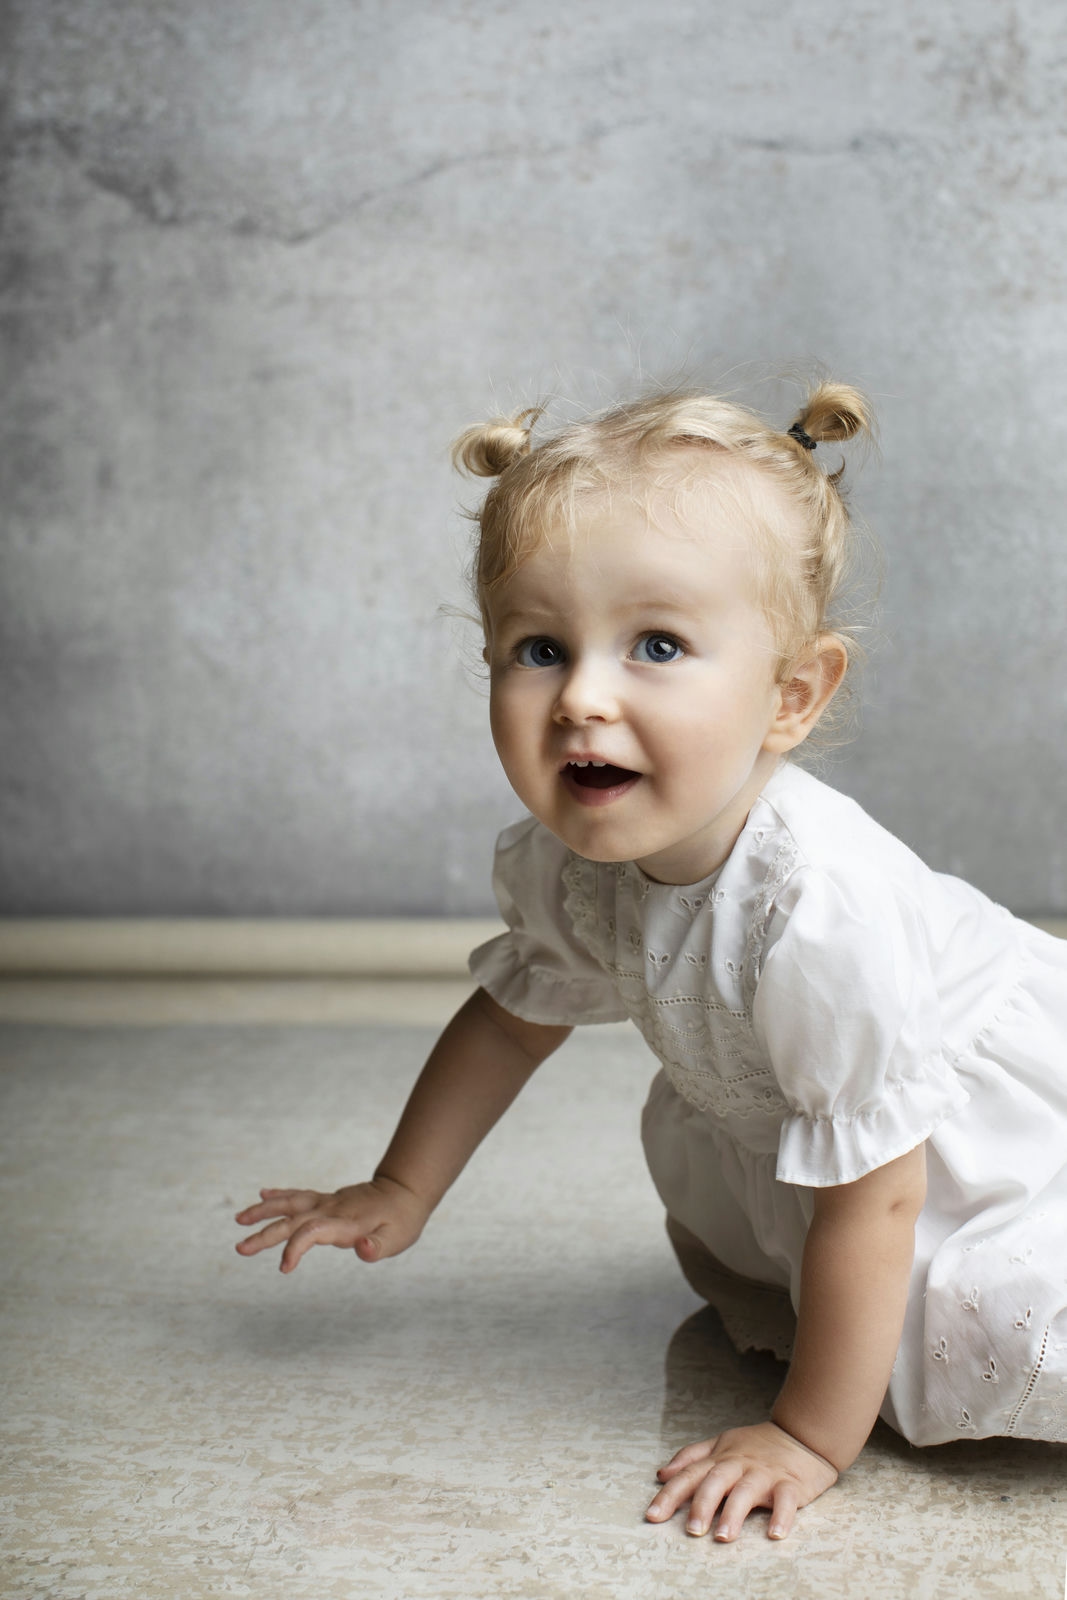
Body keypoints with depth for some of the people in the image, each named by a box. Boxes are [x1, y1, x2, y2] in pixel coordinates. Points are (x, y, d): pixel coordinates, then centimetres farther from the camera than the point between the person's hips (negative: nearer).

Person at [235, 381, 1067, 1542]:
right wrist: (400, 1194, 7)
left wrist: (811, 1437, -24)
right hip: (780, 1107, 7)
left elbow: (872, 1197, -32)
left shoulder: (819, 906, -40)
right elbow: (514, 1012, 5)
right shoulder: (566, 859, -17)